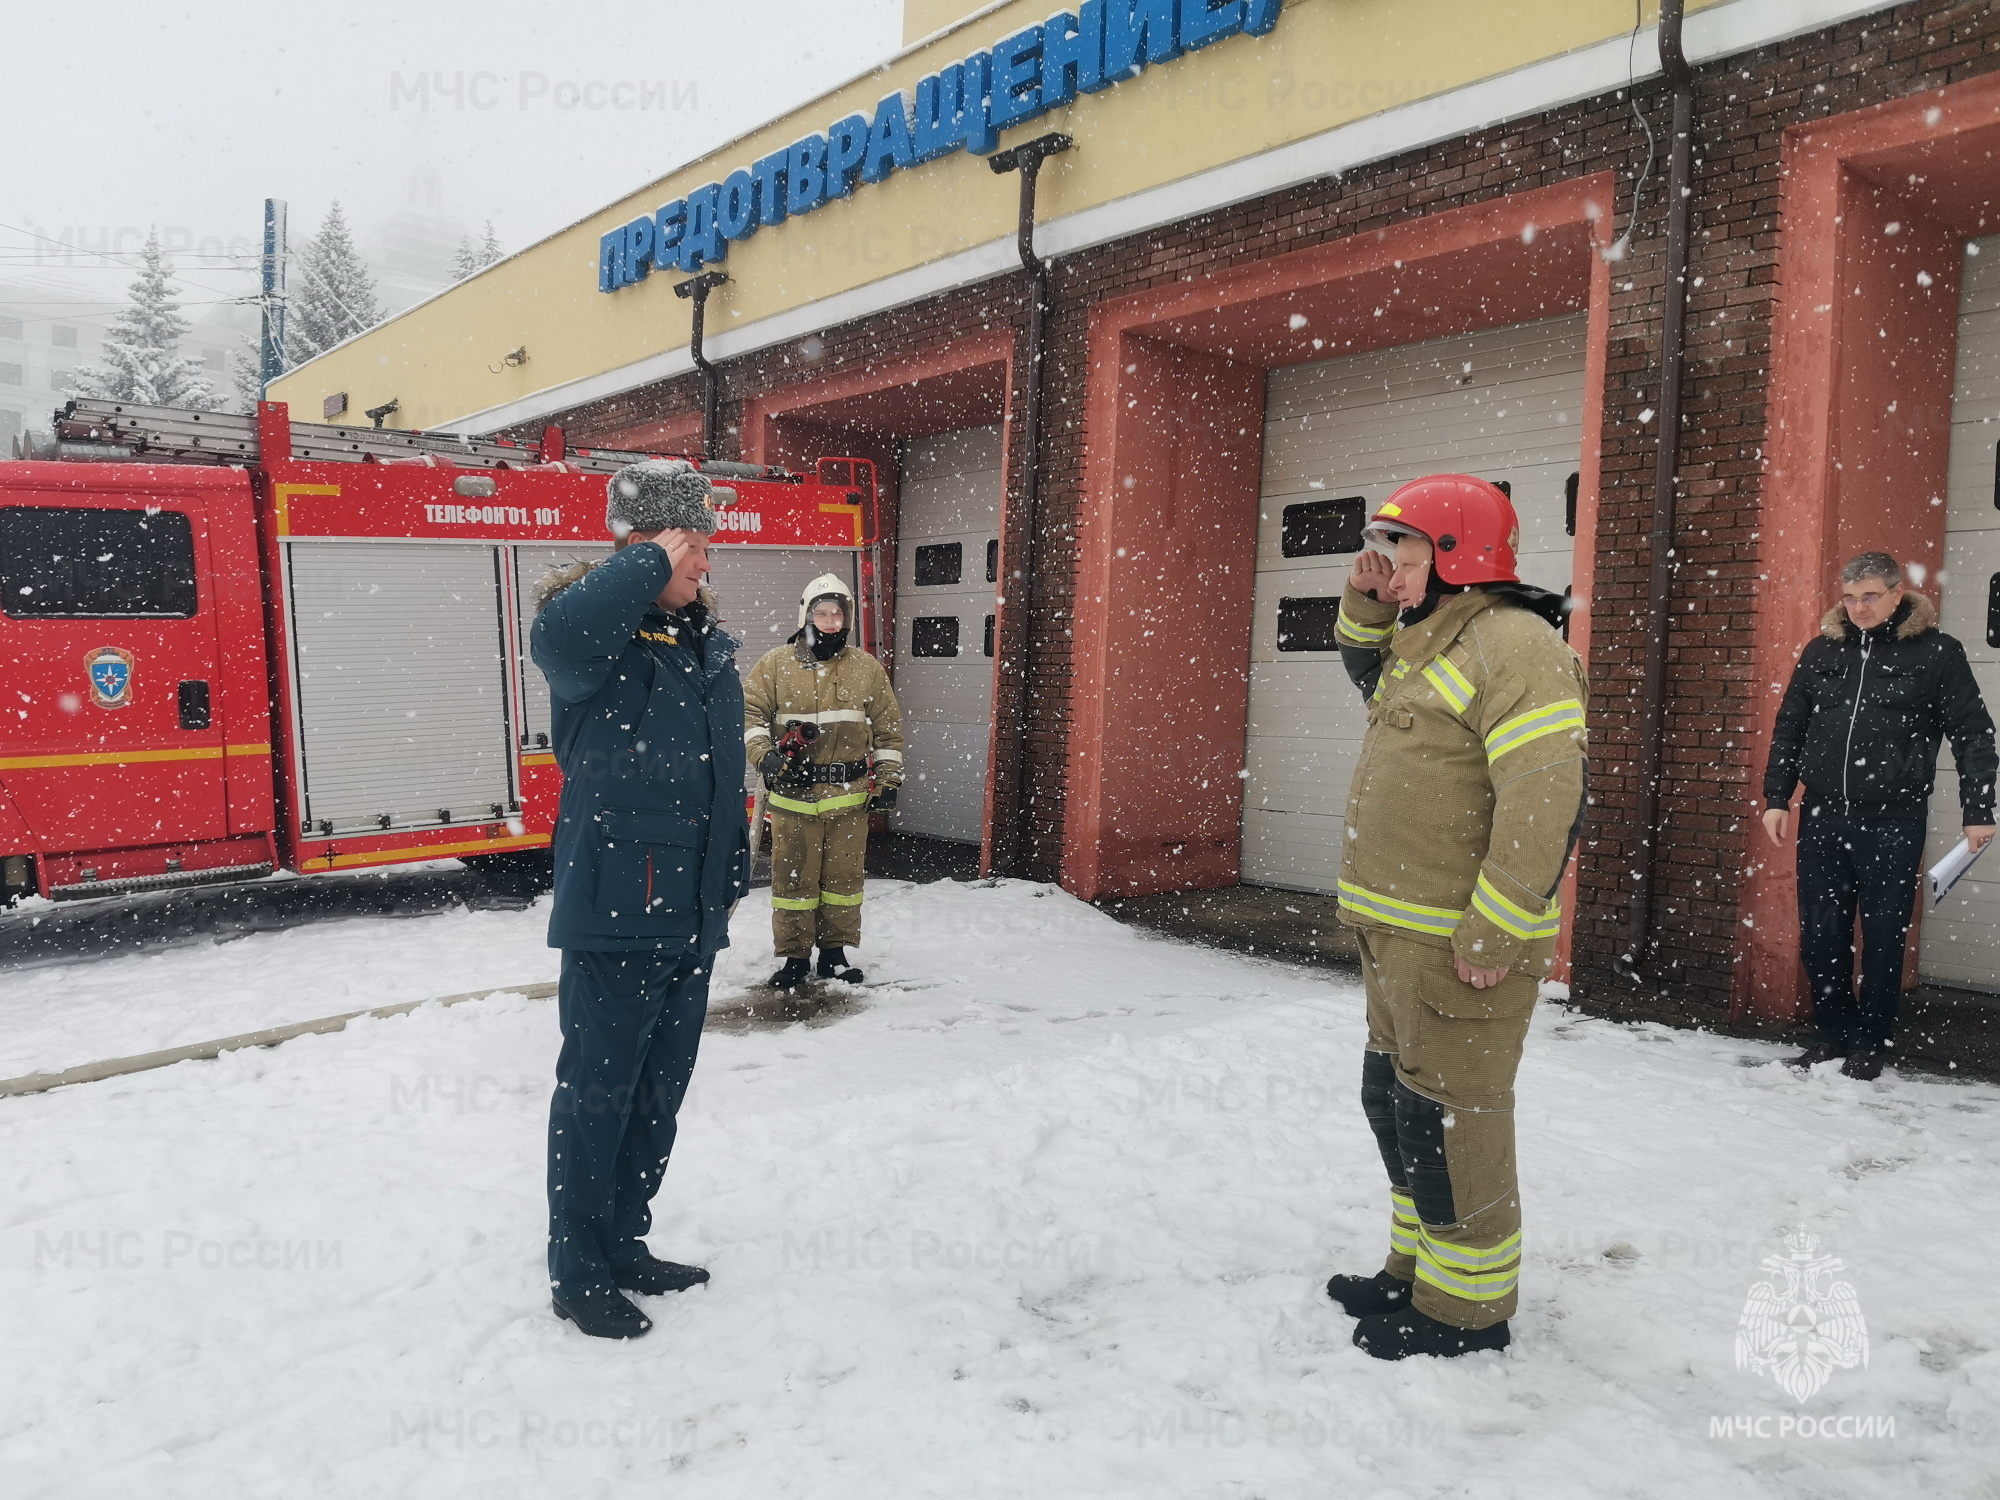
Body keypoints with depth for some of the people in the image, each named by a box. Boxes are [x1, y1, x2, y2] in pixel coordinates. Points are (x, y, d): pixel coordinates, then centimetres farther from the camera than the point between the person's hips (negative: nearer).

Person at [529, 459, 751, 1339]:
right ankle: (577, 1276, 21)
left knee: (659, 1096, 18)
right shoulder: (600, 636, -11)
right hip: (613, 911, -8)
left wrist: (729, 880, 20)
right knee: (597, 1096, 4)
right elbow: (559, 634, -39)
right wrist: (650, 563, -26)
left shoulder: (709, 644, 12)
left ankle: (625, 1248, 35)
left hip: (692, 917, 8)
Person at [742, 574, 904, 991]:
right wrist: (764, 755, -14)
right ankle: (794, 956, 16)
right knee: (793, 876, 3)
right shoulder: (775, 664, 2)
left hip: (849, 796, 2)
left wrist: (888, 779, 8)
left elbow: (888, 727, 12)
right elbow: (748, 711, 1)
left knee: (843, 875, 9)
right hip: (793, 793, -1)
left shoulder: (867, 668, 7)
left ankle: (835, 952, 22)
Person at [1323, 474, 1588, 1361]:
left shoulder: (1515, 644, -17)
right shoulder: (1426, 641, 14)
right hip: (1396, 933, 10)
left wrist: (1492, 933, -25)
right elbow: (1371, 675, 38)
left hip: (1462, 945, -10)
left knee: (1446, 1119, 0)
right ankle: (1416, 1270, 35)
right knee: (1393, 1101, 19)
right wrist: (1368, 605, 17)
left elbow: (1543, 801, -24)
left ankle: (1467, 1307, 17)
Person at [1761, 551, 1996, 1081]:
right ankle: (1833, 1036, 22)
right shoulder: (1822, 650, 9)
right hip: (1822, 819, 3)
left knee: (1883, 938, 5)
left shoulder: (1935, 652, 0)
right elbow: (1788, 729, 12)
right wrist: (1776, 798, 6)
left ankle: (1871, 1044, 19)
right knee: (1820, 936, 7)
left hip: (1894, 823, -3)